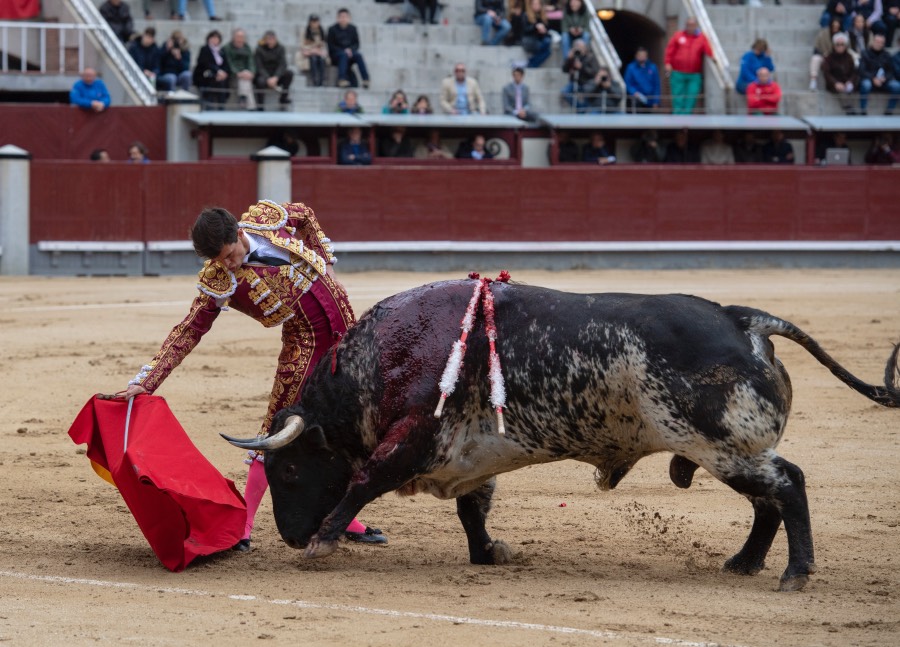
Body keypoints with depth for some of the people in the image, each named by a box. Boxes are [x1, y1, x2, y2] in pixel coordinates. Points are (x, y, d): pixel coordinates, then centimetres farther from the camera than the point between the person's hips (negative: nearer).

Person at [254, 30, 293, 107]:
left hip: (276, 74, 4)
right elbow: (259, 67, -14)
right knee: (261, 81, -38)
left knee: (289, 73, -24)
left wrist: (275, 77, -27)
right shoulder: (259, 49, -9)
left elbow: (283, 65, -10)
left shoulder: (280, 48, -2)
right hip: (263, 75, -4)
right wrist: (268, 79, -28)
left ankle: (283, 98, -10)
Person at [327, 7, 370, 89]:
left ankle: (365, 79, -38)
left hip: (349, 52, 3)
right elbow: (331, 46, -4)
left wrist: (350, 50, -14)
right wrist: (344, 51, -17)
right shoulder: (332, 29, -2)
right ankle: (341, 79, -52)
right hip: (336, 54, -3)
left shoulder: (352, 28, 7)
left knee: (359, 55, -29)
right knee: (344, 55, -37)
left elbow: (356, 44, 8)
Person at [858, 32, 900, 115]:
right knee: (866, 84, -39)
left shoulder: (886, 55, 11)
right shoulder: (866, 54, 1)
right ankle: (863, 111, -33)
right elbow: (862, 71, -7)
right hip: (869, 79, -3)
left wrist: (884, 78, -13)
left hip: (884, 81, 3)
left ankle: (889, 111, -13)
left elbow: (891, 71, 10)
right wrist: (873, 79, -22)